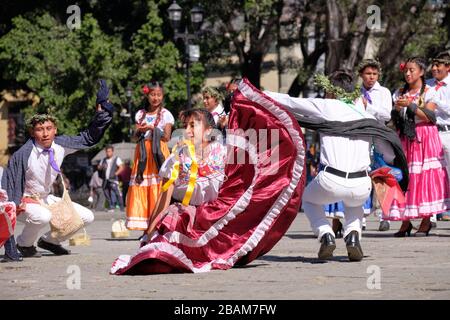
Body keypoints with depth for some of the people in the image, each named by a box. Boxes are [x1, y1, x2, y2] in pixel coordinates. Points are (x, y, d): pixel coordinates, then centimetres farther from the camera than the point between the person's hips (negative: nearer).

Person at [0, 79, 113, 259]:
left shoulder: (61, 145, -10)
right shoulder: (23, 155, -26)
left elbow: (89, 138, 1)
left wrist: (102, 108, -8)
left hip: (46, 199, 7)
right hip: (23, 202, -7)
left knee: (86, 217, -1)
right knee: (42, 217, -39)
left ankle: (49, 240, 17)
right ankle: (24, 244, -8)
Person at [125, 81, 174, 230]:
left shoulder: (166, 114, 4)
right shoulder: (140, 114, 14)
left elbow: (166, 137, -3)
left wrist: (152, 128, -15)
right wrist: (139, 131, -9)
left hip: (158, 152, -4)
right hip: (143, 153, 4)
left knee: (158, 188, -11)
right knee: (141, 190, -3)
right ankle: (146, 228, -1)